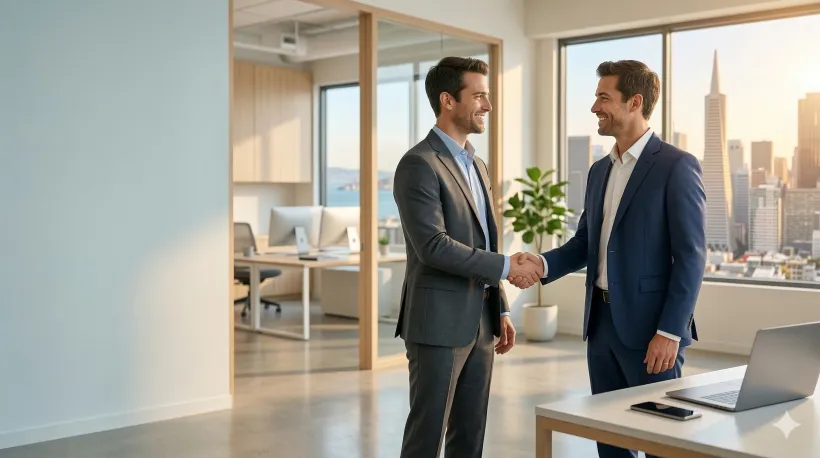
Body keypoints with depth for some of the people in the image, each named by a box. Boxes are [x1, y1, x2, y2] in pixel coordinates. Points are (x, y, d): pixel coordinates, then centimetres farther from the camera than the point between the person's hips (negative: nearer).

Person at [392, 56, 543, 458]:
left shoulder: (476, 164, 15)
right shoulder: (418, 164, -13)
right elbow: (433, 246, -22)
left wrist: (500, 309, 16)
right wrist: (506, 267, -17)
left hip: (479, 322, 8)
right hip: (438, 323, -8)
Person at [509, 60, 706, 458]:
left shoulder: (677, 166, -10)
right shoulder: (599, 170, 13)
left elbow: (691, 256, -14)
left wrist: (670, 332, -19)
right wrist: (543, 264, -5)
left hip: (648, 325, -7)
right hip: (601, 321, 7)